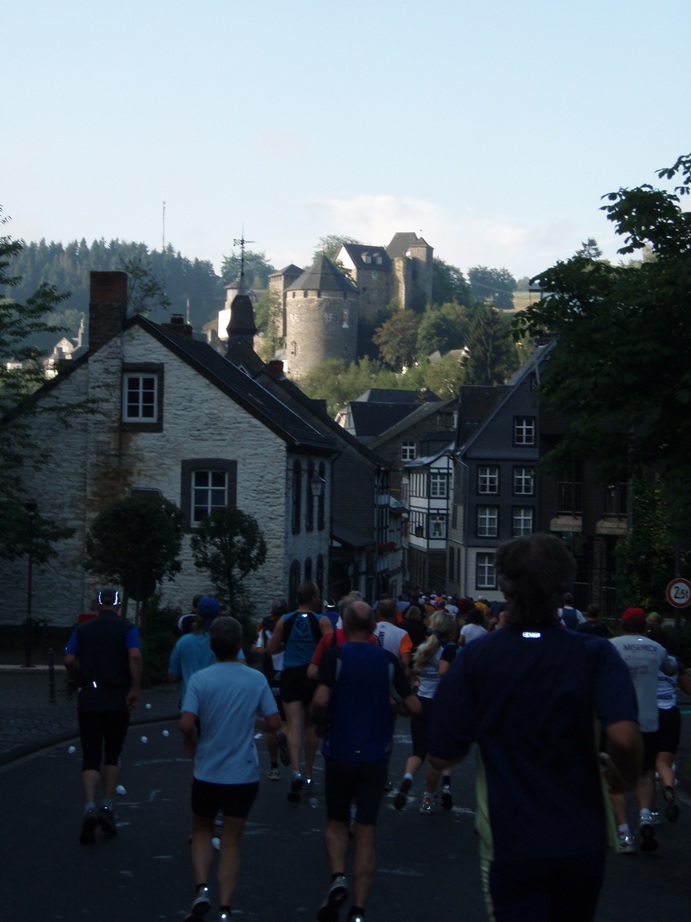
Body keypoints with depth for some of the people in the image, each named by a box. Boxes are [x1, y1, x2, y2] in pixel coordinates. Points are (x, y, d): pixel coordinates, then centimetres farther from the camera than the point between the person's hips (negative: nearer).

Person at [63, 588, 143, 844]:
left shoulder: (83, 629, 6)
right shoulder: (127, 628, 0)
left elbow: (69, 660, -3)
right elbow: (135, 656, -17)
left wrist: (82, 682, 12)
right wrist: (135, 689, -13)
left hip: (89, 699, 1)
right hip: (118, 700, -1)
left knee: (90, 758, 0)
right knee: (112, 756, 16)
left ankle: (90, 808, -19)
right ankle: (107, 807, 10)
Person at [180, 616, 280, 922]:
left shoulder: (199, 679, -9)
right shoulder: (257, 679, -3)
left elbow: (186, 724, -18)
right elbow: (274, 723, -3)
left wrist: (191, 745, 3)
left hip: (207, 772, -1)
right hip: (244, 774, 1)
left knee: (201, 831, 20)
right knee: (231, 842, 9)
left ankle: (202, 888, -1)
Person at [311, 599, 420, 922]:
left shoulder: (335, 656, -8)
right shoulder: (388, 660, 0)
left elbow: (320, 700, -20)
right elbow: (413, 706, -1)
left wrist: (320, 723, 0)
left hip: (340, 752, -2)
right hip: (375, 755, 2)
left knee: (336, 823, 17)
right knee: (366, 832, 6)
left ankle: (338, 878, -9)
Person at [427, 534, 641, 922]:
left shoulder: (475, 659, -8)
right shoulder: (595, 654, -10)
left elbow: (442, 755, -7)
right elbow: (624, 737, -26)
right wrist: (625, 775, -3)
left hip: (511, 846, -1)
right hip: (583, 843, 2)